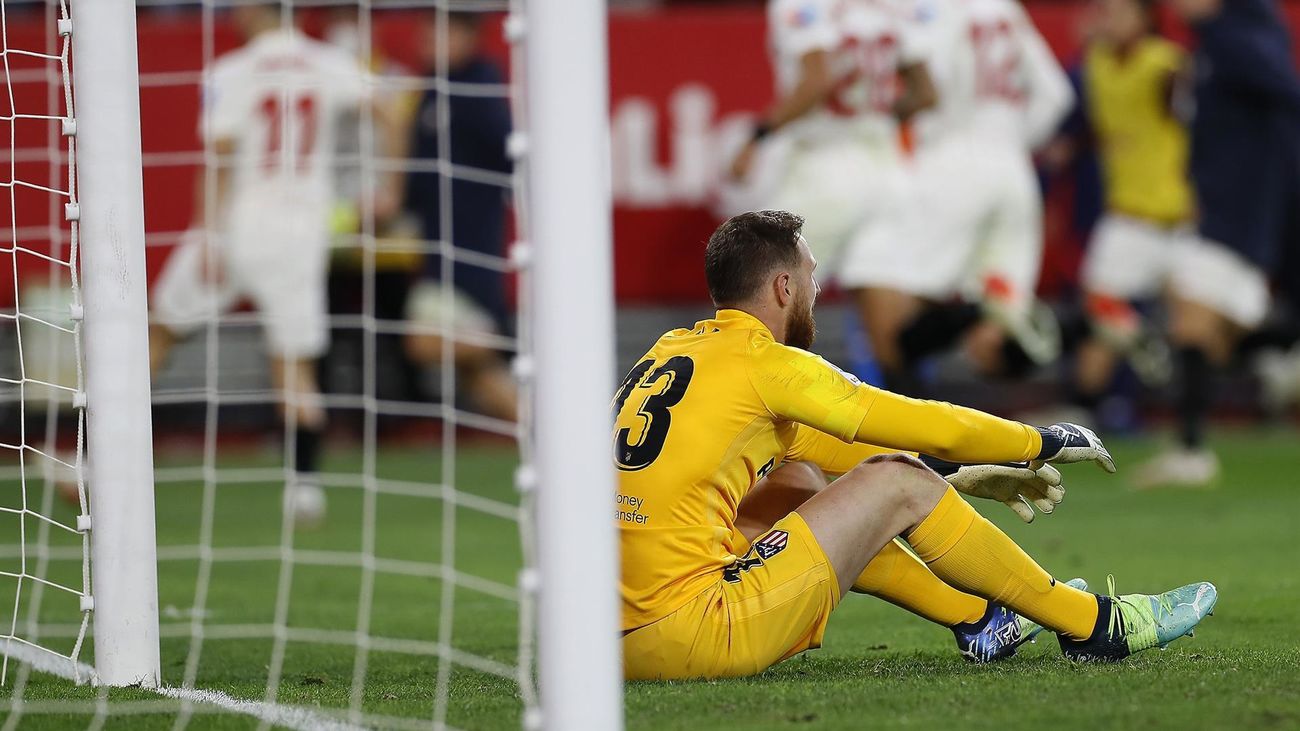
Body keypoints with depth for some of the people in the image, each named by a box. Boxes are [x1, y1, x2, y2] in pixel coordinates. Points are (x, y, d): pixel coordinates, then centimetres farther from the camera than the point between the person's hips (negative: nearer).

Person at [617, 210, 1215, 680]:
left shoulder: (672, 352, 18)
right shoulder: (768, 365, -6)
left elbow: (814, 441, 30)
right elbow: (933, 428, 0)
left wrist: (965, 481, 33)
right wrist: (1041, 442, 19)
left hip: (621, 643, 8)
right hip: (690, 638, -8)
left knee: (795, 481, 27)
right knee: (897, 484, 1)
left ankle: (978, 617, 33)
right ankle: (1095, 627, 13)